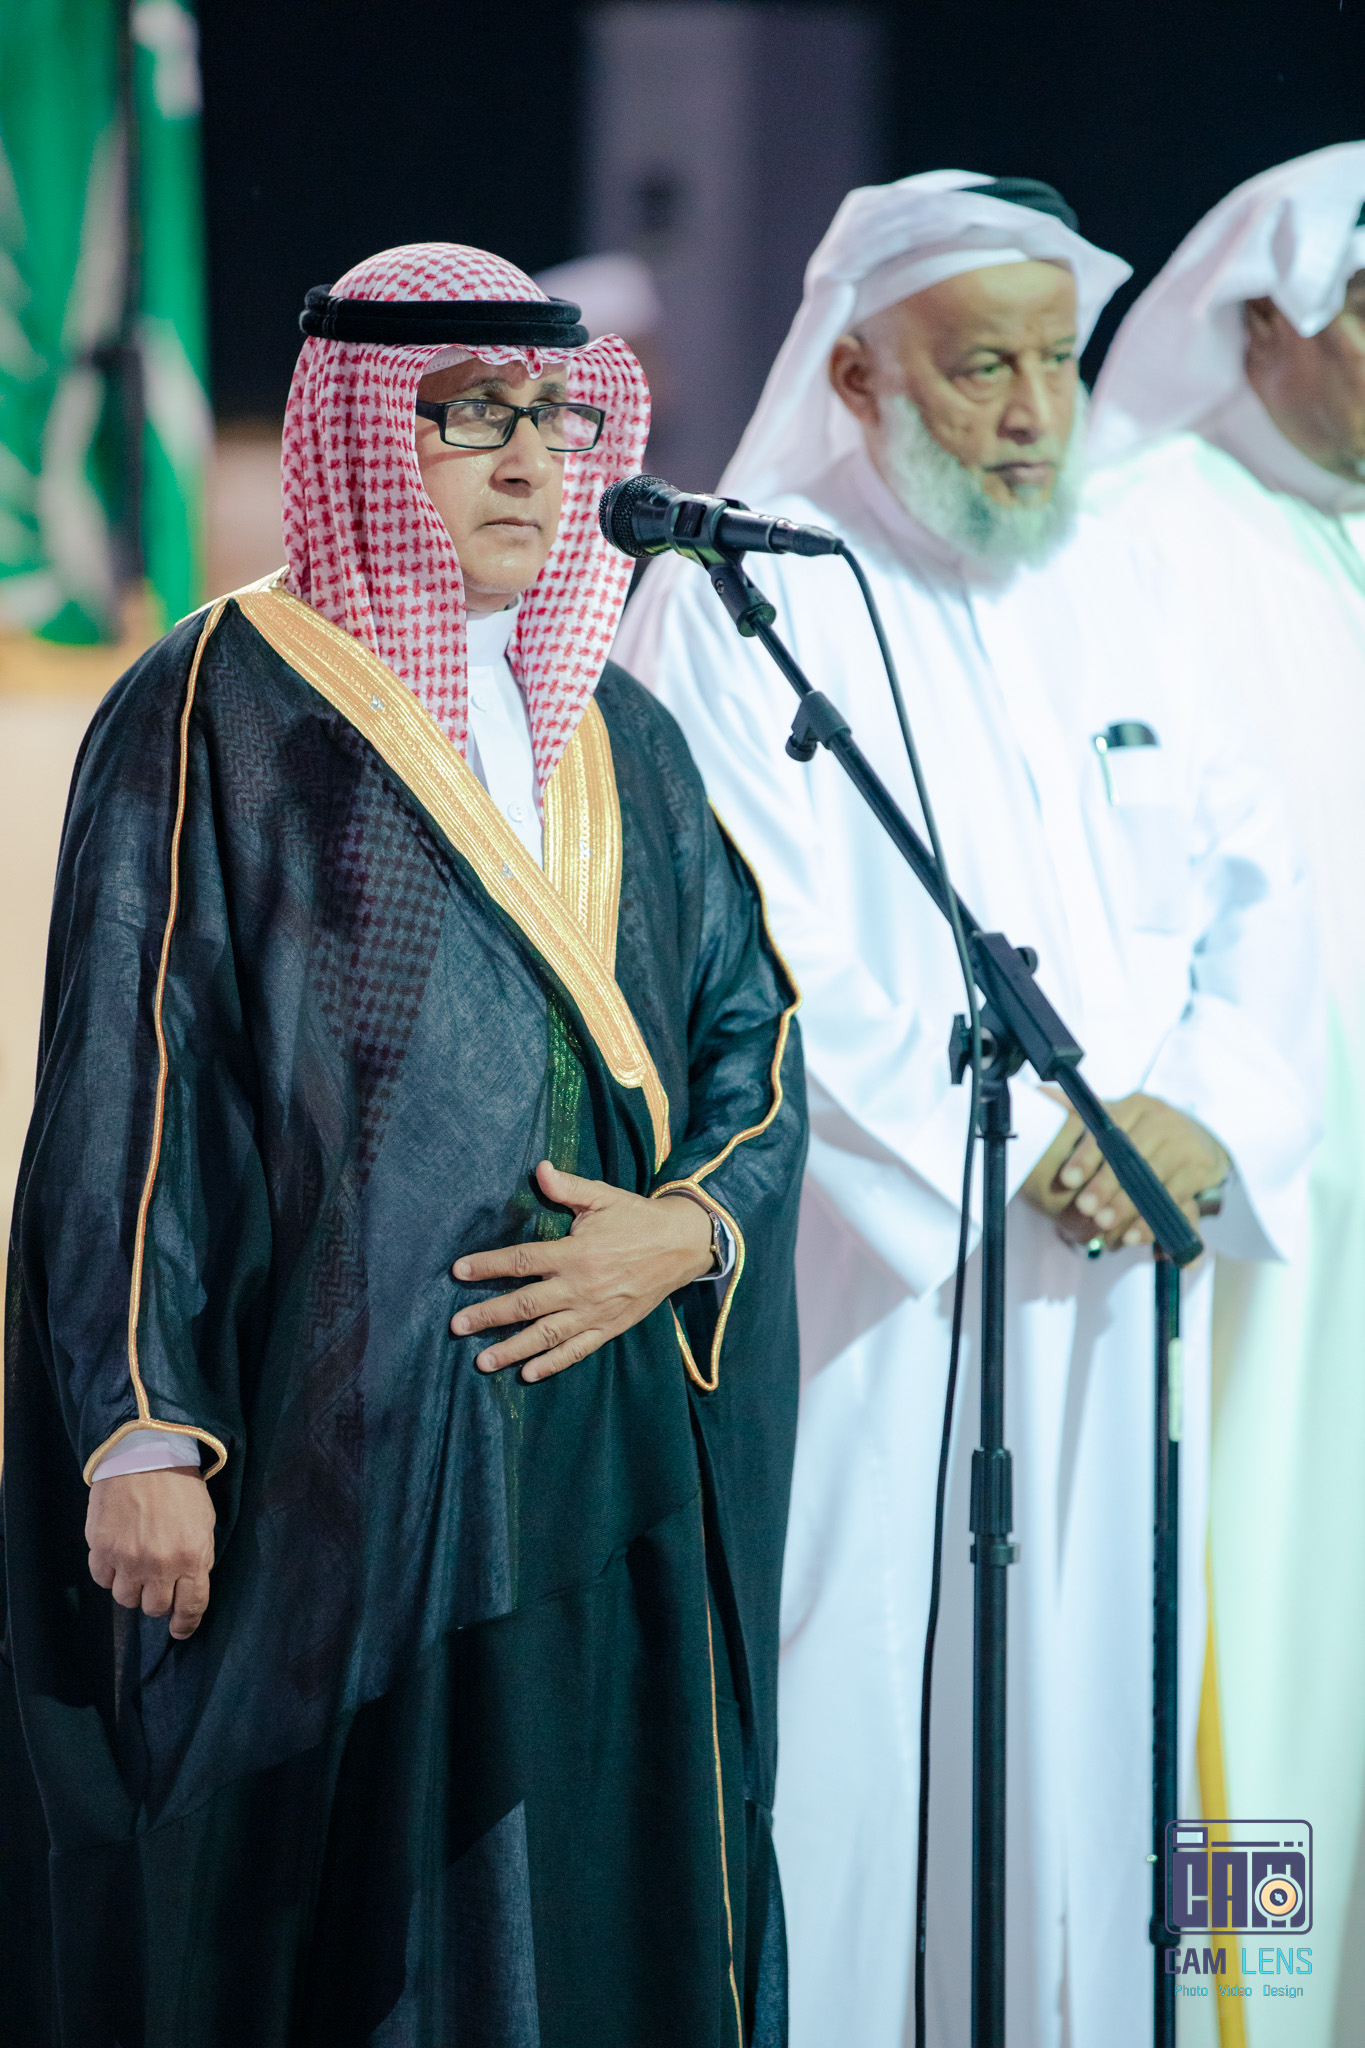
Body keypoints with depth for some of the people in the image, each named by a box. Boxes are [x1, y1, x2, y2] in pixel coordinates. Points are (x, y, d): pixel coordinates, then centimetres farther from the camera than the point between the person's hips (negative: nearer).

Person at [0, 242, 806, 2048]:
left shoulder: (621, 740, 16)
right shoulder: (222, 717, -3)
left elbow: (753, 1040, 17)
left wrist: (688, 1233, -4)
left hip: (617, 1473, 6)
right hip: (341, 1470, -6)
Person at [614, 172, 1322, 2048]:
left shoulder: (1104, 592, 14)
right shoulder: (737, 606, -5)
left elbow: (1256, 892, 10)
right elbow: (761, 968, -14)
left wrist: (1206, 1112, -9)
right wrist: (1021, 1146, -17)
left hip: (1101, 1304, 6)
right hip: (853, 1310, -6)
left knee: (1081, 1740, 7)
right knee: (849, 1763, -6)